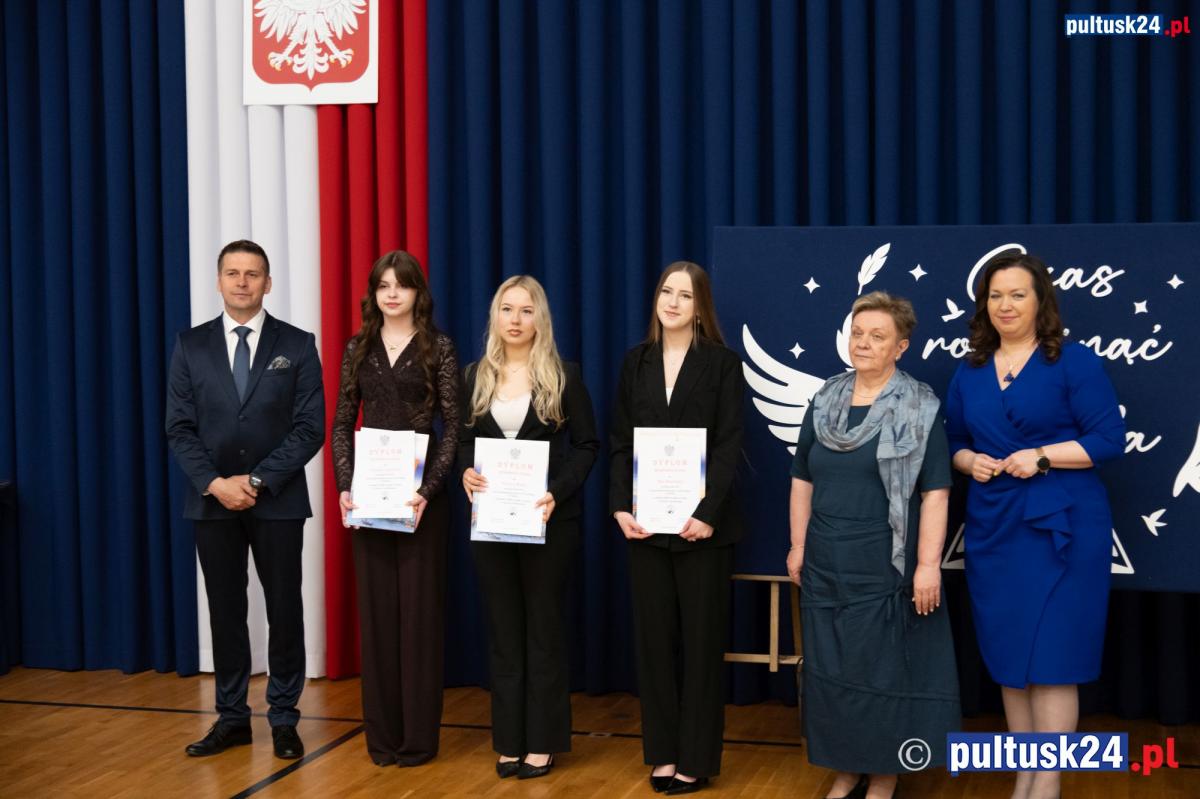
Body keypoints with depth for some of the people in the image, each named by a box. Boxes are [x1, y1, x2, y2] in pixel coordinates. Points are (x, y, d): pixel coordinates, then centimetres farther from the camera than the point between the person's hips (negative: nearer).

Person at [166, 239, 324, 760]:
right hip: (211, 500, 2)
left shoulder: (297, 345, 0)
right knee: (225, 611, 8)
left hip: (278, 501, -1)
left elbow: (311, 427, -6)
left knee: (285, 611, 4)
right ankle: (231, 717, 17)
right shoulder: (191, 346, 5)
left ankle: (284, 718, 14)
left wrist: (258, 481, -13)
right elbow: (179, 428, 2)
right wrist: (214, 483, -12)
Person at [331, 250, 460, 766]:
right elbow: (342, 425, 8)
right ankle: (381, 733, 14)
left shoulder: (438, 348, -1)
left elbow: (452, 427, -5)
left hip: (419, 491, -3)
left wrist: (428, 489, -15)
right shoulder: (358, 349, 9)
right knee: (375, 607, 6)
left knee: (418, 608, 1)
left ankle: (418, 735, 8)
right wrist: (344, 486, -5)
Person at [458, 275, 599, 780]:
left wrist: (557, 492, -18)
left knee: (544, 625, 5)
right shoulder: (476, 376, 7)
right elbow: (464, 440, 10)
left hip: (548, 517, -3)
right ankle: (508, 740, 15)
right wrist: (466, 472, -11)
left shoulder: (563, 376, -3)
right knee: (503, 627, 8)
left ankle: (542, 741, 11)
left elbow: (587, 445, -4)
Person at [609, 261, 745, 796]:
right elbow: (620, 441, 7)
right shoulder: (636, 362, 9)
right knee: (654, 635, 7)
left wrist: (707, 512, -18)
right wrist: (620, 506, -6)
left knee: (701, 637, 3)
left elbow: (728, 446, -7)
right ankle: (662, 752, 15)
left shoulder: (722, 363, -1)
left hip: (702, 520, -3)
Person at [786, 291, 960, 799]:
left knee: (884, 666, 3)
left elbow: (935, 492, -12)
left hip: (886, 564, -5)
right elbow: (803, 480, 12)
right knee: (830, 665, 9)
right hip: (826, 563, 5)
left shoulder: (919, 410, -7)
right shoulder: (824, 402, 7)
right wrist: (798, 546, 8)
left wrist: (928, 564, -17)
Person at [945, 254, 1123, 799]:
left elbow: (1109, 439, -9)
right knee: (1008, 656, 9)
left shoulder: (1074, 362, -5)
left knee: (1050, 656, -4)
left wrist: (1042, 456, -18)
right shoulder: (970, 372, 11)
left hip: (1060, 527, -5)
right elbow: (955, 443, 17)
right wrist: (969, 461, -4)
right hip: (993, 528, 5)